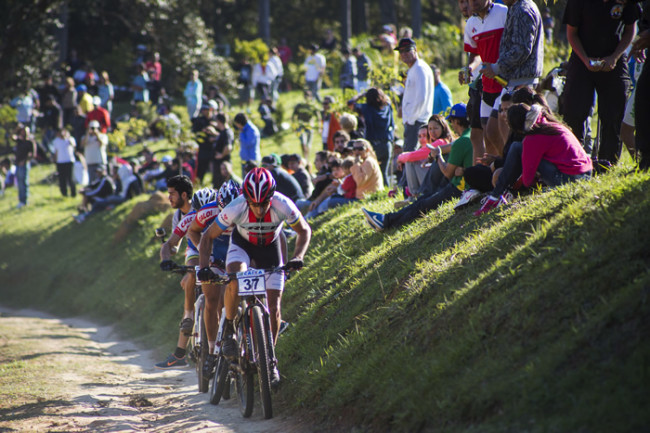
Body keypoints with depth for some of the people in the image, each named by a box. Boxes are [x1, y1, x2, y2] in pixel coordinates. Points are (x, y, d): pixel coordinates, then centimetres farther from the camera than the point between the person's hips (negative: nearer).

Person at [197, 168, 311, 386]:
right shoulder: (236, 208, -34)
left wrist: (297, 257, -31)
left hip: (270, 247, 1)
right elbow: (208, 237, -20)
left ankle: (269, 359, 11)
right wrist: (204, 267, -33)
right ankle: (229, 329, -10)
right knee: (234, 281, -33)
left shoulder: (283, 206, -33)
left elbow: (304, 230, -14)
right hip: (242, 244, -1)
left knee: (273, 307, -7)